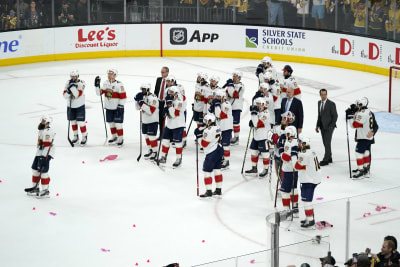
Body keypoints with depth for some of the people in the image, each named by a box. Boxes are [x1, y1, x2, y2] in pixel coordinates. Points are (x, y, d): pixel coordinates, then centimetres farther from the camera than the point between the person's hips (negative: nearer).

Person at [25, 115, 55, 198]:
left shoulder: (48, 131, -16)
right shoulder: (42, 131, 19)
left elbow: (47, 145, -22)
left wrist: (44, 157, -26)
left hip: (45, 154, -11)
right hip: (40, 153, 11)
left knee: (43, 171, -13)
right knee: (35, 169, 14)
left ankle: (45, 191, -9)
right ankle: (35, 188, 24)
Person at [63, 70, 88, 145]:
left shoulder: (81, 83, -16)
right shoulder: (68, 83, -3)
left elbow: (78, 94, -28)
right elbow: (65, 96, -5)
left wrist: (73, 86, -33)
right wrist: (68, 91, -25)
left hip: (79, 106, -5)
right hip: (70, 106, 5)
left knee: (81, 122, -6)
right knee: (73, 121, 13)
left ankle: (84, 137, 9)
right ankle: (75, 136, 28)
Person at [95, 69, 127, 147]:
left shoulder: (119, 84, -17)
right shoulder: (105, 83, 3)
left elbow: (123, 96, -16)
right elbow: (99, 93, 5)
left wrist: (120, 106, -18)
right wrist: (97, 85, -9)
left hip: (117, 107, -6)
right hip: (108, 107, 7)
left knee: (118, 123, -4)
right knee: (111, 123, 16)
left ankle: (120, 139, 8)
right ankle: (114, 137, 33)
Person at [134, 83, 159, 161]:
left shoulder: (153, 98, -19)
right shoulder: (143, 96, 7)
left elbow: (151, 110, -27)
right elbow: (138, 107, 12)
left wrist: (142, 103, -29)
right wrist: (137, 100, -5)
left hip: (152, 121, -9)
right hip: (145, 120, 9)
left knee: (152, 137, -9)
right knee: (146, 136, 15)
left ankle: (155, 152, -1)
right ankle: (150, 150, 27)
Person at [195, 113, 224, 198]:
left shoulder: (208, 131, -19)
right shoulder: (217, 128, 7)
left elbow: (204, 144, -17)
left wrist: (199, 136, -4)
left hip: (212, 154, -9)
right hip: (219, 150, 9)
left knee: (207, 171, -3)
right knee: (217, 170, 15)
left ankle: (208, 191, -5)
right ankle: (218, 189, 20)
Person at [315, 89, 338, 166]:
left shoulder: (331, 104, -10)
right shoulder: (319, 102, 10)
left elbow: (335, 116, -8)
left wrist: (331, 126, -13)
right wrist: (317, 125, 11)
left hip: (329, 126, -6)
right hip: (322, 126, 6)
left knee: (327, 143, -8)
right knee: (325, 143, 10)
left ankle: (325, 160, -5)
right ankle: (329, 158, 21)